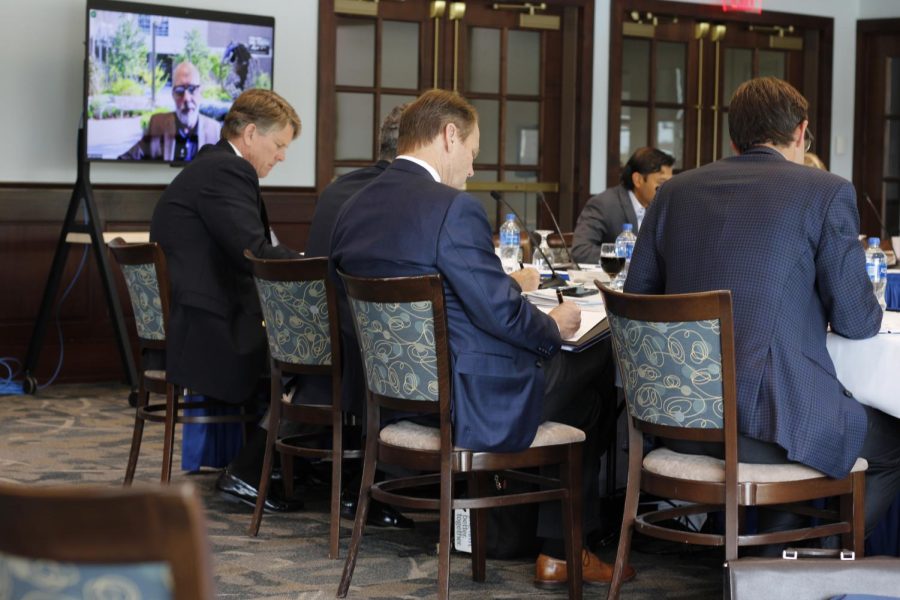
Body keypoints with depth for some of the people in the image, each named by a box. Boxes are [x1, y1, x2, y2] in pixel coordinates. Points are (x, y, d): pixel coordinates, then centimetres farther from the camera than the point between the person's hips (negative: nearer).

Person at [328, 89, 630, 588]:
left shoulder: (354, 209, 4)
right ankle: (561, 553, 20)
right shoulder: (454, 209, -21)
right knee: (592, 372, 14)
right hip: (469, 406, -8)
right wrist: (553, 327, 2)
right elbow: (502, 313, -19)